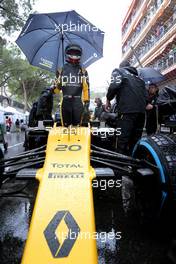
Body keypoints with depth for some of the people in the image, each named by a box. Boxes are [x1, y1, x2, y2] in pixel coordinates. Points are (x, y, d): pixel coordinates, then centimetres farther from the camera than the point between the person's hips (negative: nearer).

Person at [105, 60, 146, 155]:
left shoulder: (118, 71, 13)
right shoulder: (138, 77, 31)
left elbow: (114, 85, -8)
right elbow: (145, 94, 21)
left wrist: (108, 99, 3)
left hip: (127, 109, -6)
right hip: (141, 110, 7)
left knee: (122, 141, -7)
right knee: (135, 141, 12)